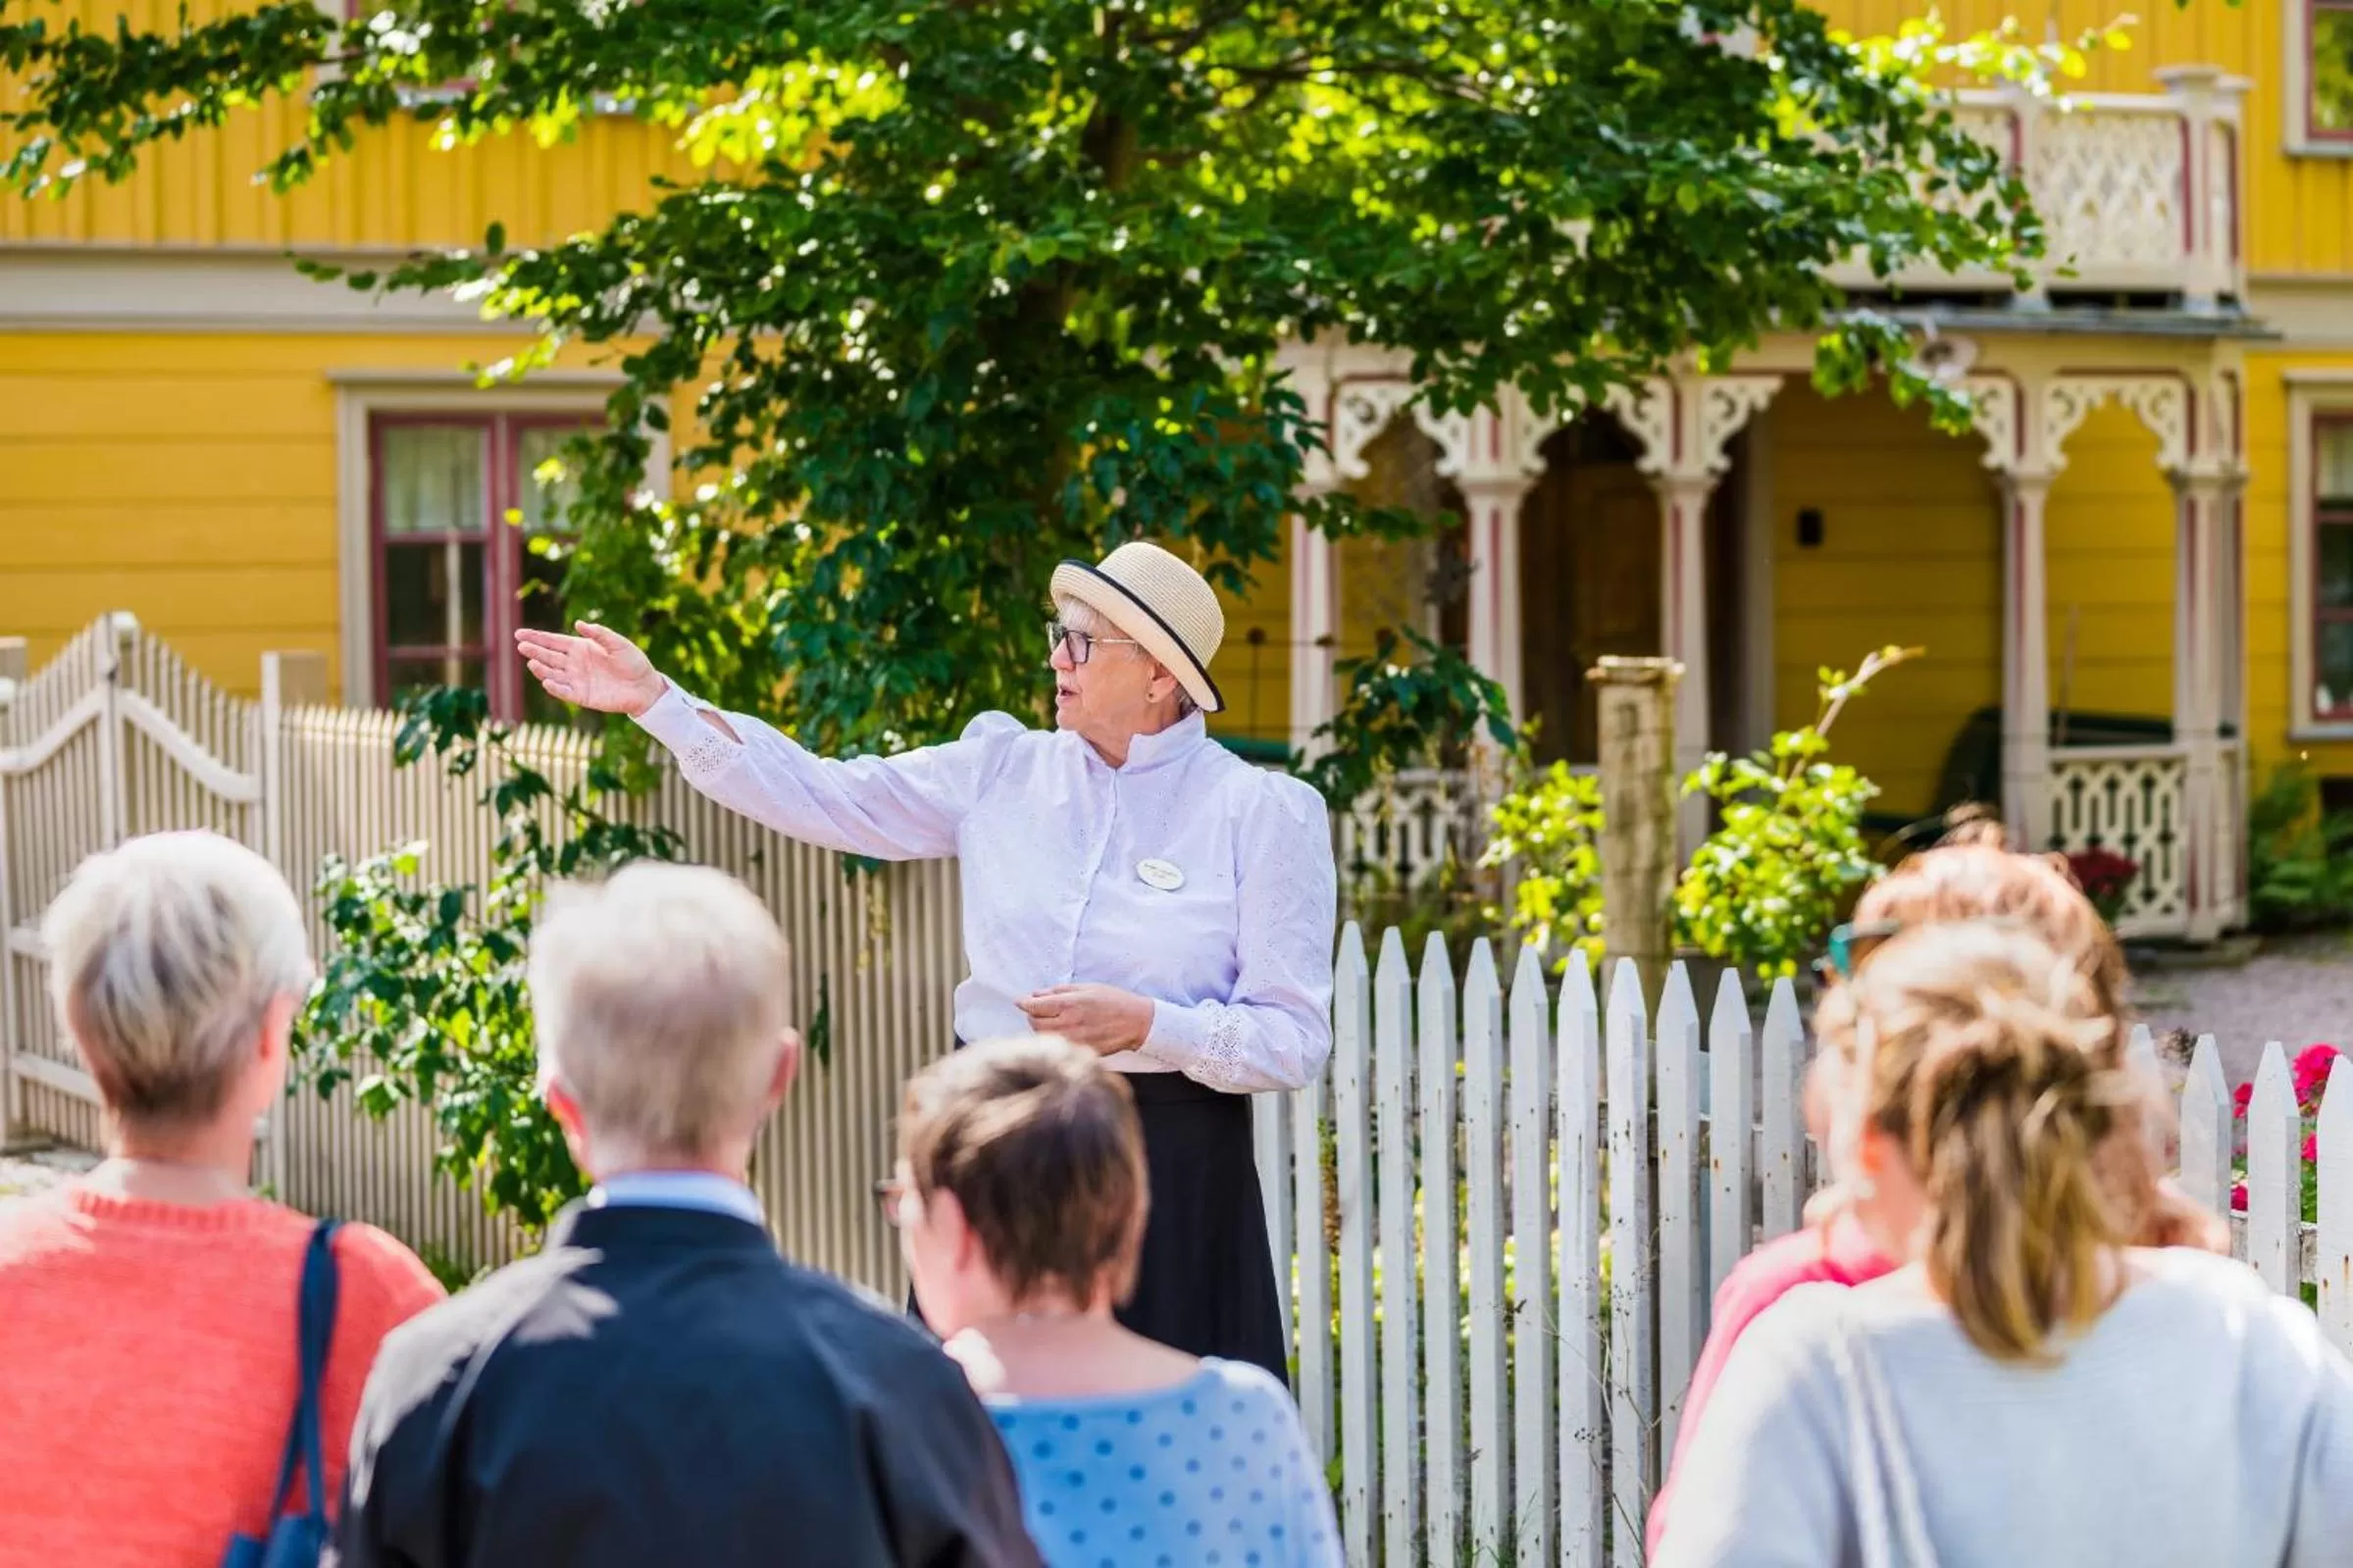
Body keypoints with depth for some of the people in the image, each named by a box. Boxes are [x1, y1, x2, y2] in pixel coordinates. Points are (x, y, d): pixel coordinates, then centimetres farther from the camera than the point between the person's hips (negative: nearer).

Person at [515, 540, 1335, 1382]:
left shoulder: (1264, 813, -6)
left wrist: (1144, 1024, -21)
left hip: (1168, 1166, -4)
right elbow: (823, 798, 4)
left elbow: (1295, 1039, -8)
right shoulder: (1004, 768, 6)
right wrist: (655, 700, -1)